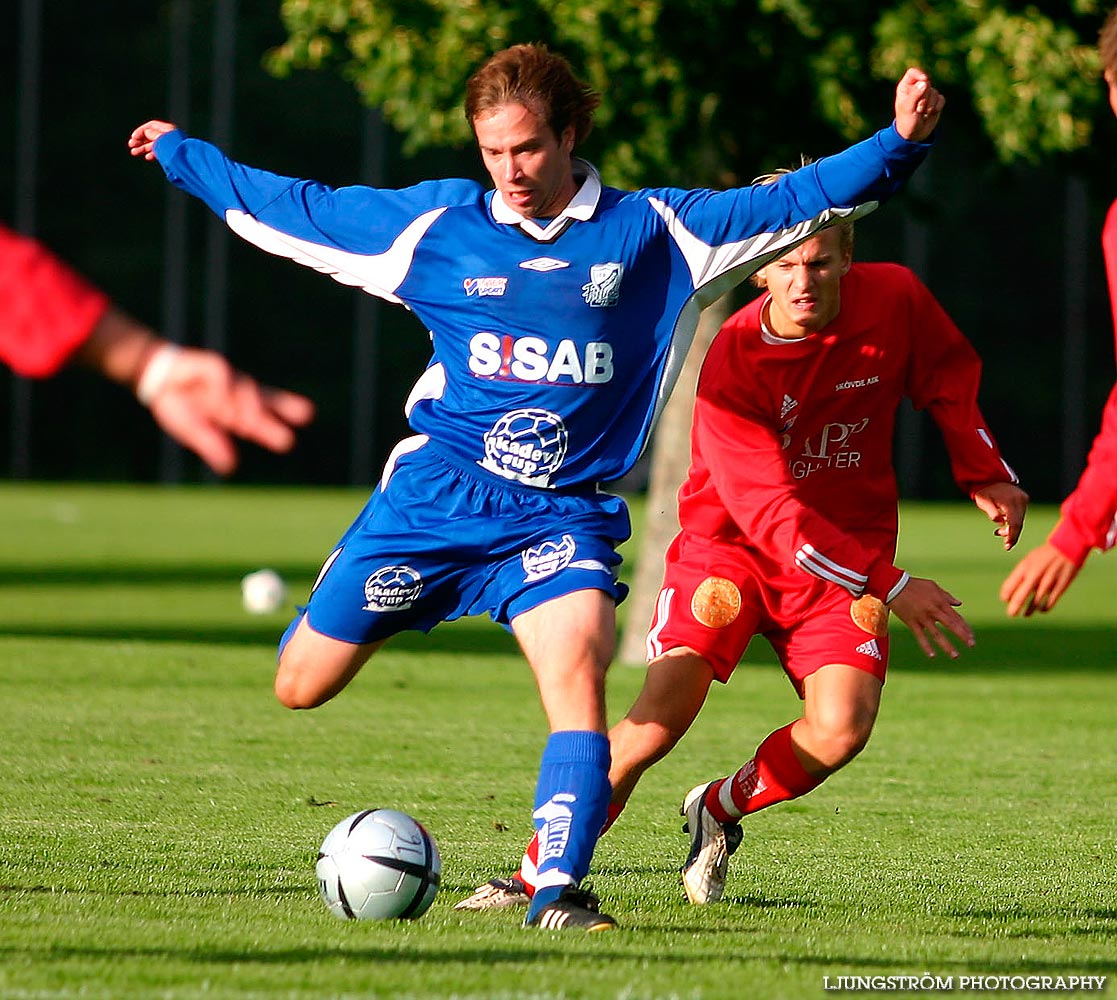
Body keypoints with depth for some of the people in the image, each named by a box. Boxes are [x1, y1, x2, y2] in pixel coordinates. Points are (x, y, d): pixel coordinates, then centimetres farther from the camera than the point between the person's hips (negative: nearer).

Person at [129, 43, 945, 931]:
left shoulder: (653, 230, 0)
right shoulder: (435, 224, 3)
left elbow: (796, 203, -3)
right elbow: (291, 208, 14)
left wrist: (899, 143, -16)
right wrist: (180, 155, 20)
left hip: (563, 515, -1)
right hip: (435, 494, 2)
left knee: (577, 677, -27)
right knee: (302, 686, 6)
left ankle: (558, 889, -25)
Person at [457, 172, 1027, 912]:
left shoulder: (894, 301, -12)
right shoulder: (734, 361, -22)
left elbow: (952, 379, 12)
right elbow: (771, 514, -27)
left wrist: (985, 475, 4)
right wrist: (890, 586, -32)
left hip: (846, 556, 3)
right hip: (732, 542, -3)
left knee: (841, 727, -20)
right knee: (663, 712, -21)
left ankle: (719, 811, 11)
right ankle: (539, 874, -7)